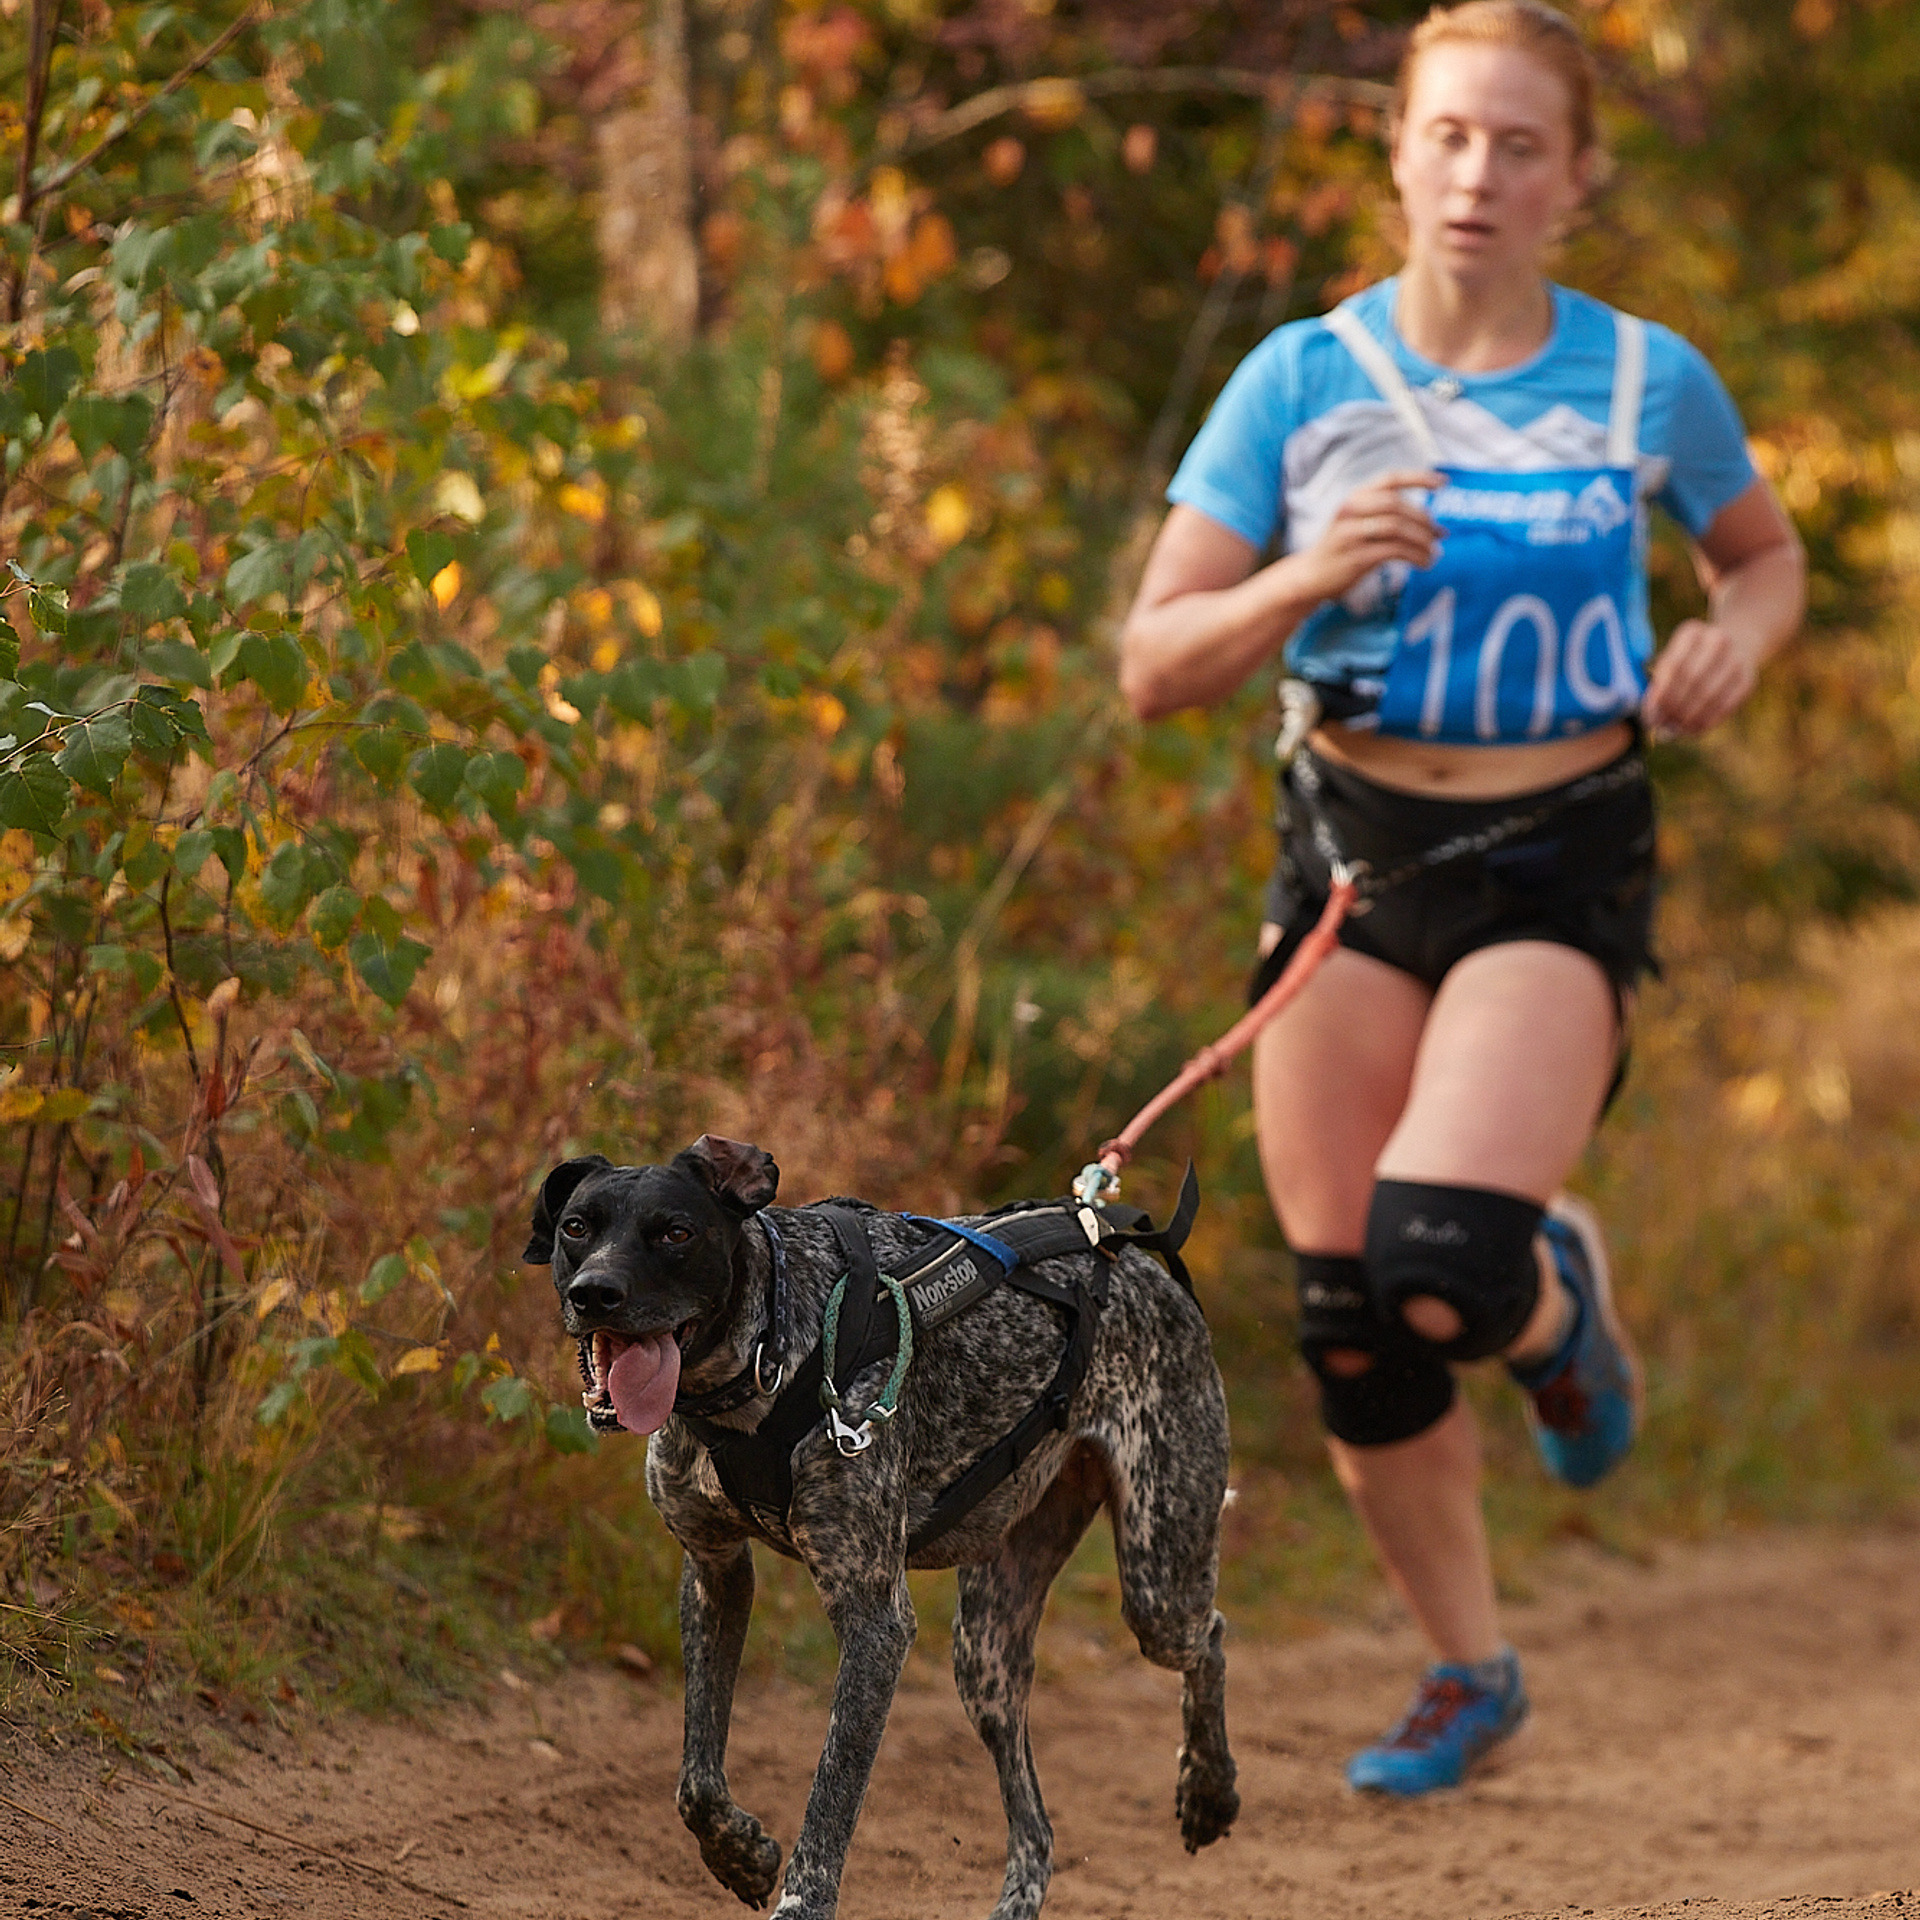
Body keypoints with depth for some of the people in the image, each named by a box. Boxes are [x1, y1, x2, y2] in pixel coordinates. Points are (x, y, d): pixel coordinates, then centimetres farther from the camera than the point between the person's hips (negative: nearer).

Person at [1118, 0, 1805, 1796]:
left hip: (1558, 866, -2)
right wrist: (1304, 579, -22)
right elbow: (1152, 667, -4)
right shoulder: (1300, 382, -3)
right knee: (1345, 1318, 3)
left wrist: (1736, 637, -6)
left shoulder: (1649, 381, -2)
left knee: (1445, 1270, -22)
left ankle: (1557, 1300, 16)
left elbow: (1765, 555, 17)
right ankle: (1468, 1672, 25)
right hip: (1352, 853, 2)